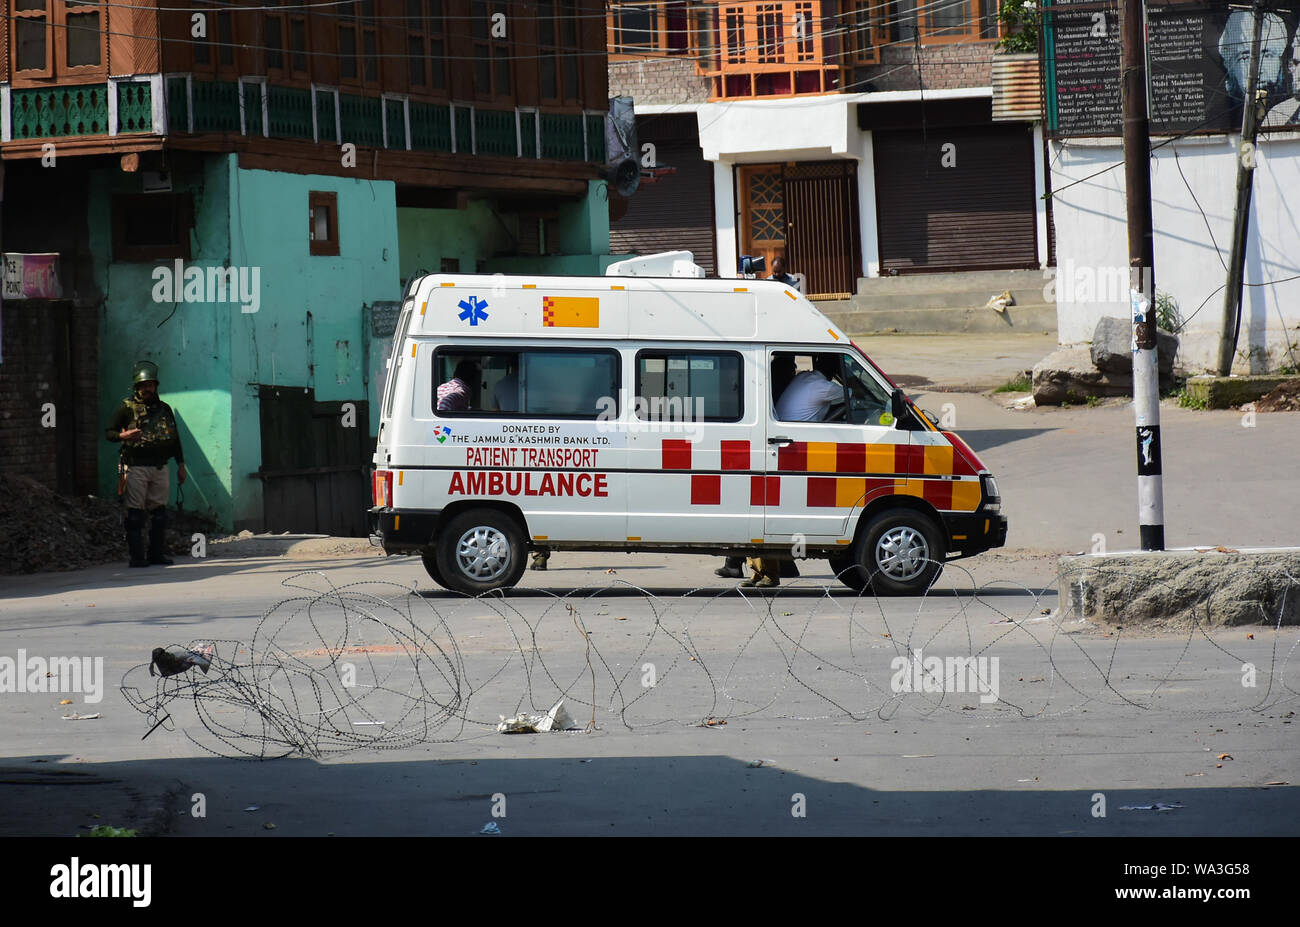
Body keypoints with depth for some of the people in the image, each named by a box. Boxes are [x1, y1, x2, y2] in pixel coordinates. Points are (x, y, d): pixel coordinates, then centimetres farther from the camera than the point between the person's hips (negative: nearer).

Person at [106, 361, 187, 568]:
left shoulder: (163, 409, 12)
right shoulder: (127, 408, -1)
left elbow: (175, 438, 17)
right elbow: (108, 432, 0)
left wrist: (181, 465, 12)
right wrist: (124, 436, -21)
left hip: (159, 467, 5)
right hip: (136, 467, -5)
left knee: (159, 512, 5)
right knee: (135, 513, -6)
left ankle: (157, 553, 13)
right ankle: (136, 557, -5)